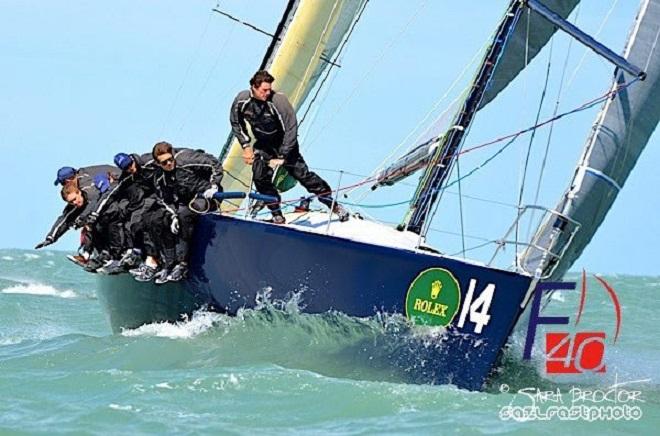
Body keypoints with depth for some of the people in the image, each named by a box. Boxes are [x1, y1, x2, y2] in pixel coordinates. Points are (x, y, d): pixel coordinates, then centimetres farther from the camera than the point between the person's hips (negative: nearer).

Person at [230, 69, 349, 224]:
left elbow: (291, 129, -25)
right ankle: (277, 215, 2)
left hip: (283, 143, -3)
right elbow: (236, 123, 2)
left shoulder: (278, 100, -30)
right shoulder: (241, 101, -19)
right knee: (260, 178, -12)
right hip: (263, 145, 3)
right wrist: (246, 146, -4)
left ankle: (334, 205, 3)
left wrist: (281, 157, -24)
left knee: (301, 173, -6)